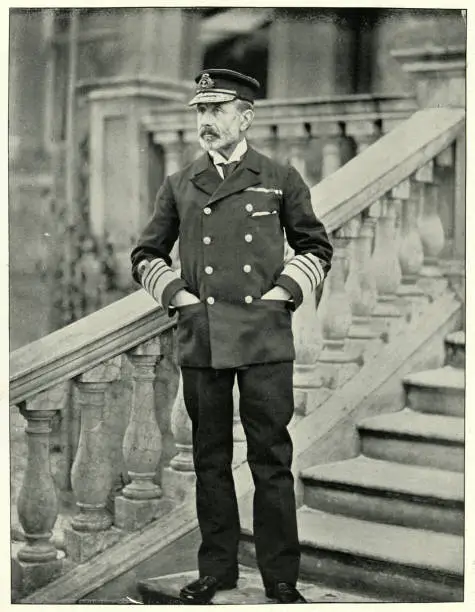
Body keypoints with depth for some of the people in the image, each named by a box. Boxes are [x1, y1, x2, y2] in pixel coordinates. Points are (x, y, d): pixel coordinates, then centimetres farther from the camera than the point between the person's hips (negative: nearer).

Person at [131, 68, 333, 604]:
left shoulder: (281, 179, 6)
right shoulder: (179, 185, 10)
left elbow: (317, 249, 13)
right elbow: (145, 256, 17)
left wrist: (284, 292, -1)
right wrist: (177, 294, 2)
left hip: (266, 338, -2)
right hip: (201, 339, 2)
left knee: (272, 460, 1)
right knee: (210, 459, 9)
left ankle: (280, 577, 12)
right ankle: (216, 570, 21)